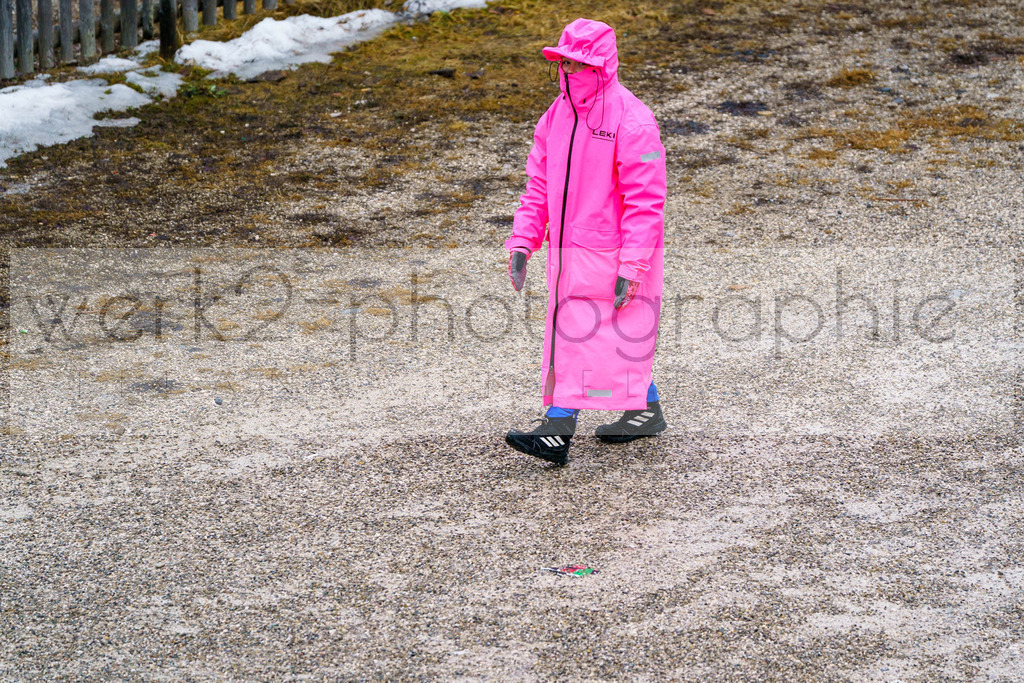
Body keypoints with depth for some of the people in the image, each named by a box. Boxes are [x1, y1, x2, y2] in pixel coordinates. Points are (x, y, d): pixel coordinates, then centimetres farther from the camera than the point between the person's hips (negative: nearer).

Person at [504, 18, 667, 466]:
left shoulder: (631, 121, -15)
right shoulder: (557, 116, 9)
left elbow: (644, 202, -17)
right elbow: (538, 186, 13)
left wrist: (631, 268, -21)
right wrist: (522, 243, 3)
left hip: (609, 256, -8)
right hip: (570, 252, 8)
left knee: (579, 340, -9)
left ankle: (558, 430, -7)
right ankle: (647, 411, 30)